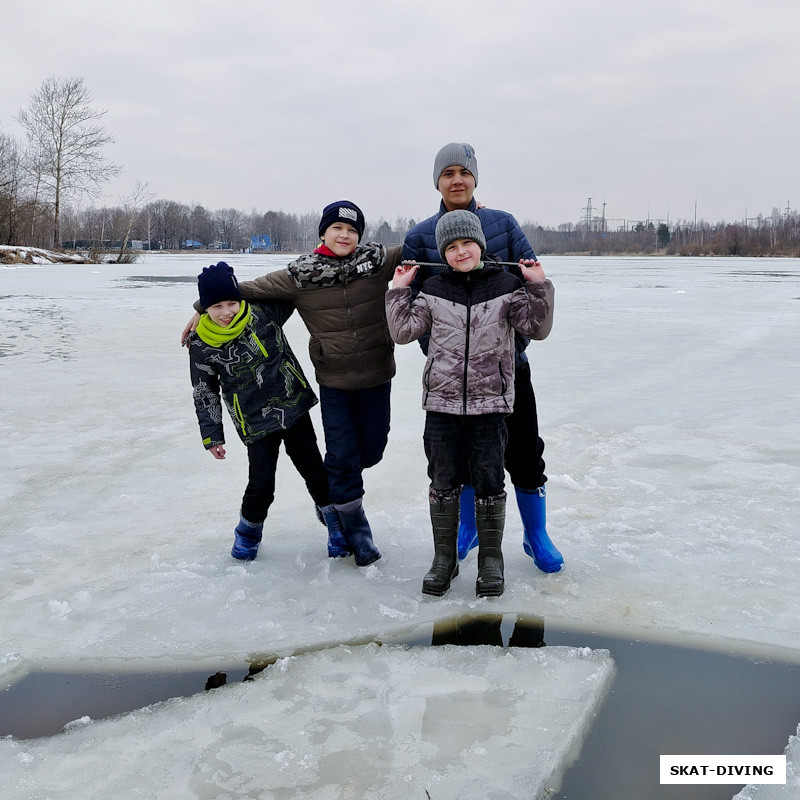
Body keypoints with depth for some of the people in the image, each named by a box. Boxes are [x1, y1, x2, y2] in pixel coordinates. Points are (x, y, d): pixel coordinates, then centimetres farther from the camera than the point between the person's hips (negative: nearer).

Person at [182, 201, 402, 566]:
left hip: (376, 378, 2)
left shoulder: (378, 261, -5)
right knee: (342, 456, 0)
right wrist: (205, 308, 1)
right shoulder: (300, 276, -7)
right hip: (334, 382, -2)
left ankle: (334, 488, 44)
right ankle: (356, 533, 20)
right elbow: (251, 289, -1)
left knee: (372, 448, 11)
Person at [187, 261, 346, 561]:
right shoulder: (201, 345, -5)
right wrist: (212, 436, 4)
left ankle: (336, 523, 29)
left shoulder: (263, 313, -6)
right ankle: (248, 531, 27)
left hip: (293, 407, 1)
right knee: (261, 485, -2)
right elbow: (205, 393, 4)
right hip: (255, 423, -1)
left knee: (313, 469, 7)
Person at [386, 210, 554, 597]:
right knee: (443, 482, 8)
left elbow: (537, 328, -3)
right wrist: (399, 290, -1)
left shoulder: (506, 286, 1)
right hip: (442, 402, 1)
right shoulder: (433, 290, 5)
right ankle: (444, 558, 22)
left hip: (490, 402, -1)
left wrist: (538, 287, -13)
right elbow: (403, 331, 4)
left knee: (489, 482, 3)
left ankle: (491, 560, 19)